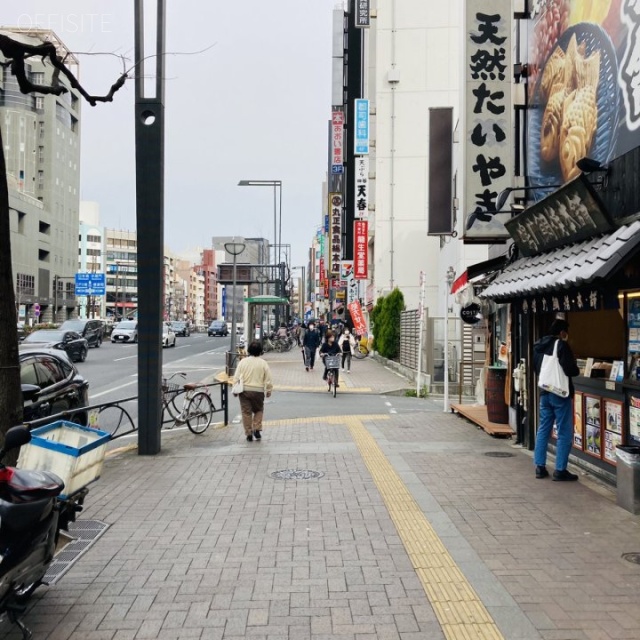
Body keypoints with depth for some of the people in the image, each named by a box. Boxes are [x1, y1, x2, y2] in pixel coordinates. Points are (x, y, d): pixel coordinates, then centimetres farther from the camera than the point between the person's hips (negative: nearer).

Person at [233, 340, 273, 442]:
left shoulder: (243, 362, -1)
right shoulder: (263, 363, -4)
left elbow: (237, 377, 0)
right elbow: (268, 380, -2)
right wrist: (269, 391, 11)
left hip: (244, 390, 1)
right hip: (258, 390, -1)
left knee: (246, 412, 7)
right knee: (258, 410, 18)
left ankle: (249, 434, 8)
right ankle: (257, 429, 4)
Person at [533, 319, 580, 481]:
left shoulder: (538, 346, 10)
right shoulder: (562, 346, -13)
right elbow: (570, 369, -19)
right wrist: (576, 370, 1)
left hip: (544, 393, 7)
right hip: (561, 394, -7)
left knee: (543, 430, 12)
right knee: (564, 433, 0)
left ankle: (540, 467, 14)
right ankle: (560, 470, 1)